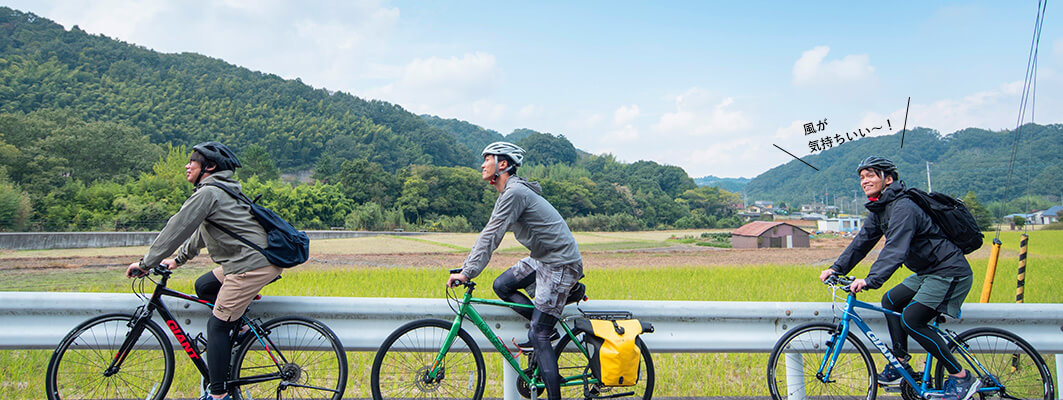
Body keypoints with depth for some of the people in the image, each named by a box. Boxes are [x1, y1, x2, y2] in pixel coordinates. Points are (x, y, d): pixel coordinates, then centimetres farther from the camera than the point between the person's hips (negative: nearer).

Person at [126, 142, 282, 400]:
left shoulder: (208, 192, -10)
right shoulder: (223, 189, 22)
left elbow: (177, 229, -10)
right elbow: (200, 231, 31)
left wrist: (145, 263, -2)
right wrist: (178, 260, 34)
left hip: (252, 266, -10)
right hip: (257, 260, 10)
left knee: (217, 326, -3)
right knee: (203, 286, 21)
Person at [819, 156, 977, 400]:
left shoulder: (903, 207, -22)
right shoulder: (879, 209, 8)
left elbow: (896, 248, -35)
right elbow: (862, 241, 10)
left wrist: (871, 280, -45)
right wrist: (837, 268, 0)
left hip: (950, 272, -10)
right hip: (928, 271, 10)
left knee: (911, 320, -16)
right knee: (891, 301, 12)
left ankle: (961, 377, -4)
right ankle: (901, 364, 17)